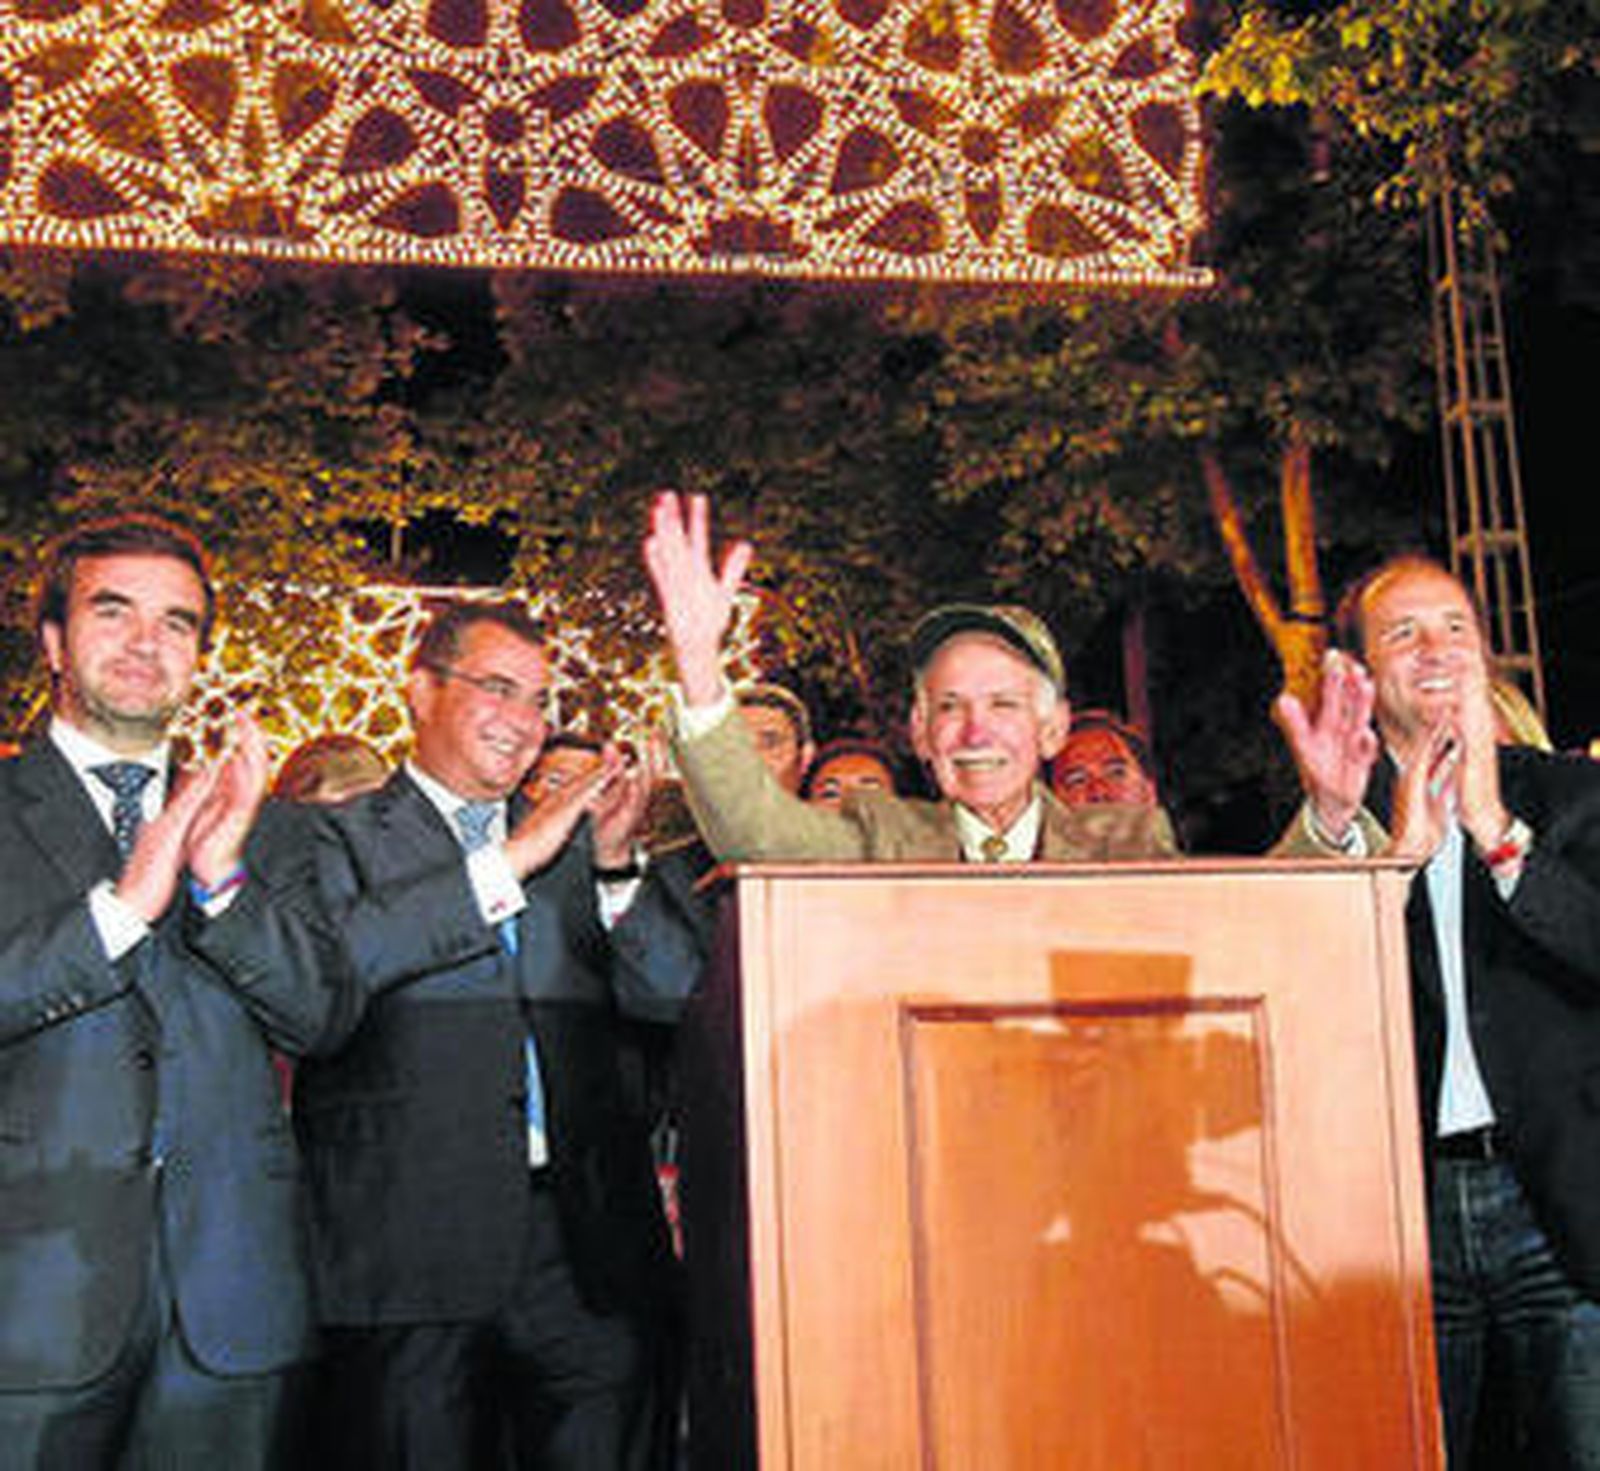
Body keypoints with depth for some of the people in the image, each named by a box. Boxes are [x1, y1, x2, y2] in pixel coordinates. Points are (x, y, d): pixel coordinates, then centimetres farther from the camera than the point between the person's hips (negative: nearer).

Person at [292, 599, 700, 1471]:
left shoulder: (571, 843, 18)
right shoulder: (339, 837, 6)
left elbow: (671, 995, 11)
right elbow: (329, 966, -15)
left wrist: (615, 866, -4)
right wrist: (509, 862, -13)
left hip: (587, 1245, 4)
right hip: (410, 1254, -3)